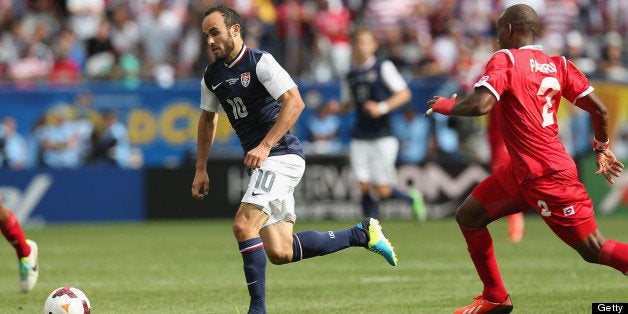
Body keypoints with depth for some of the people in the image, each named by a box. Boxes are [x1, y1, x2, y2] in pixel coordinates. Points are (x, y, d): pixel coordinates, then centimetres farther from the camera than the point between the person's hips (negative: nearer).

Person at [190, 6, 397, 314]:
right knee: (280, 253, 2)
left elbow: (294, 102, -20)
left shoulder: (260, 62, -11)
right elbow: (208, 119, 27)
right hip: (262, 163, 8)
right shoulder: (212, 76, 12)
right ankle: (361, 234, 16)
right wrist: (201, 169, 22)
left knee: (243, 225, -22)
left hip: (281, 154, -8)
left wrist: (265, 146, -26)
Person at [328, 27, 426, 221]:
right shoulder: (350, 76, 13)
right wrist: (336, 108, 1)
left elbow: (404, 94, -5)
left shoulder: (383, 67, -1)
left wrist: (383, 107, -19)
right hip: (359, 138, 4)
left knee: (383, 191, -6)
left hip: (382, 136, -4)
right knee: (364, 187, -6)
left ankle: (412, 198, 23)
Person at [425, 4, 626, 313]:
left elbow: (480, 105, -23)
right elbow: (599, 108, 6)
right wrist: (602, 148, 22)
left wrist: (446, 105, -4)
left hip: (547, 175, -9)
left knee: (594, 250, -8)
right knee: (468, 216, 15)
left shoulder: (505, 59, -10)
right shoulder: (558, 65, 9)